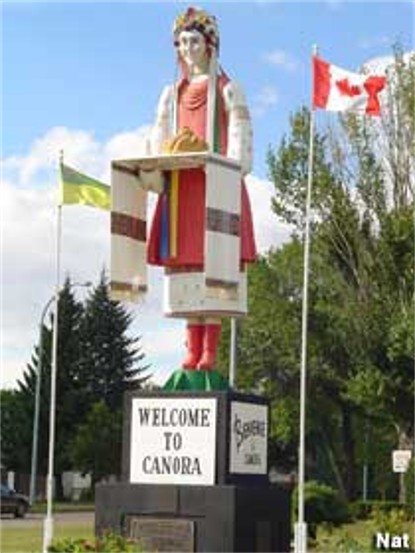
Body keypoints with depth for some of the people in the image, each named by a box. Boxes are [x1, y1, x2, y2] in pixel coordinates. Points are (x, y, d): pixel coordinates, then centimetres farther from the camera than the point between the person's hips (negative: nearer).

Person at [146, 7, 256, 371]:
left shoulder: (226, 89, 7)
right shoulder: (173, 93, 22)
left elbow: (240, 138, -2)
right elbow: (159, 141, 18)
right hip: (182, 185, 5)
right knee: (186, 266, -1)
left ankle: (210, 351, -13)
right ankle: (193, 349, 0)